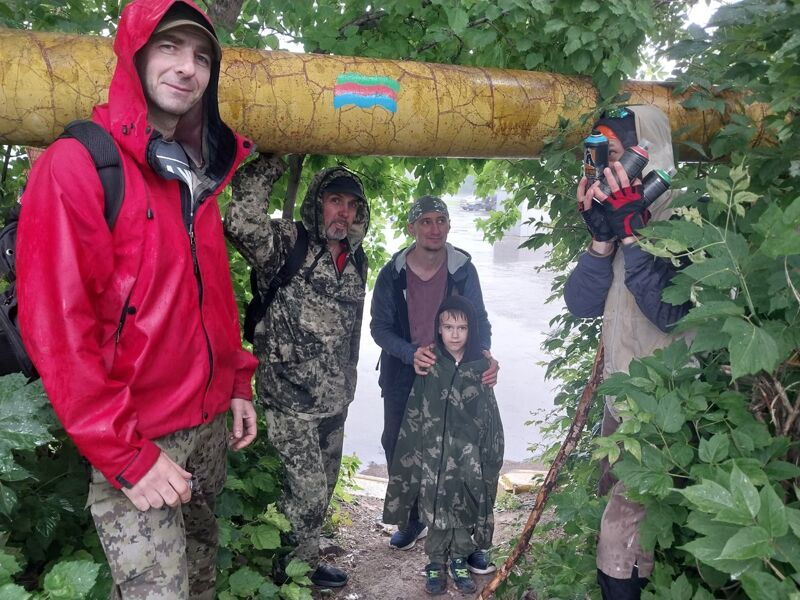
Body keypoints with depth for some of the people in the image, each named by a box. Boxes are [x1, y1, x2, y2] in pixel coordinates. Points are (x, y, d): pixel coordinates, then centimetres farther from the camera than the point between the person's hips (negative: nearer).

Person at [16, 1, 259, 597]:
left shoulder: (201, 174, 9)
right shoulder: (75, 165, -13)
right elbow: (55, 327, -19)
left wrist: (237, 384, 12)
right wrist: (125, 455, -18)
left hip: (212, 424, 7)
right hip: (136, 441, -7)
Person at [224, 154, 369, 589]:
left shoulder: (356, 262, 9)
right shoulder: (287, 245, -12)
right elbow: (242, 223, -35)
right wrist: (271, 163, -28)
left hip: (335, 401, 7)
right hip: (291, 400, -7)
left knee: (321, 488, 20)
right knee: (308, 491, 2)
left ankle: (306, 550, 40)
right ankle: (302, 564, 27)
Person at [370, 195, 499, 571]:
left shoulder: (463, 269, -6)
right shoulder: (392, 274, -6)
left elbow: (478, 318, -5)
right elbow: (379, 326, -6)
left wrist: (484, 354, -26)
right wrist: (411, 353, -24)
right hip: (402, 378, 2)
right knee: (397, 448, 12)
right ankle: (412, 520, 35)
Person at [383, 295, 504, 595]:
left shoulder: (481, 366, -2)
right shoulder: (428, 366, -5)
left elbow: (490, 416, 3)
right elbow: (413, 416, -1)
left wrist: (491, 456, 3)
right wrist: (412, 455, -2)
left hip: (470, 453, 1)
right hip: (434, 452, -1)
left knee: (467, 507, 10)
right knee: (436, 508, 7)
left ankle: (459, 559, 30)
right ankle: (436, 562, 26)